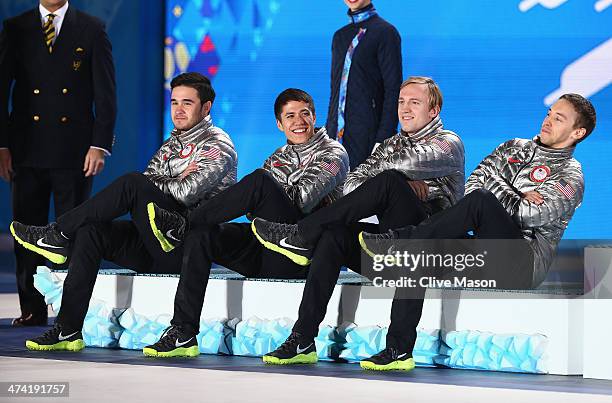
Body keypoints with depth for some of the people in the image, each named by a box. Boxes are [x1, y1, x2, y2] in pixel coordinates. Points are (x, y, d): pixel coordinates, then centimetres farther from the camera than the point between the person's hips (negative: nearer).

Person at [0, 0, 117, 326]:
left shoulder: (92, 30, 4)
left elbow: (105, 93, 1)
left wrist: (100, 145, -8)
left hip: (74, 150, -2)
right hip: (27, 149, 2)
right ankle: (32, 308, 11)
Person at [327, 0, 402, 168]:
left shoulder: (385, 32, -4)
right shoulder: (340, 36, 17)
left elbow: (393, 91, -9)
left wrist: (383, 140, -16)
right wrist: (328, 134, 14)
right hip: (338, 134, 6)